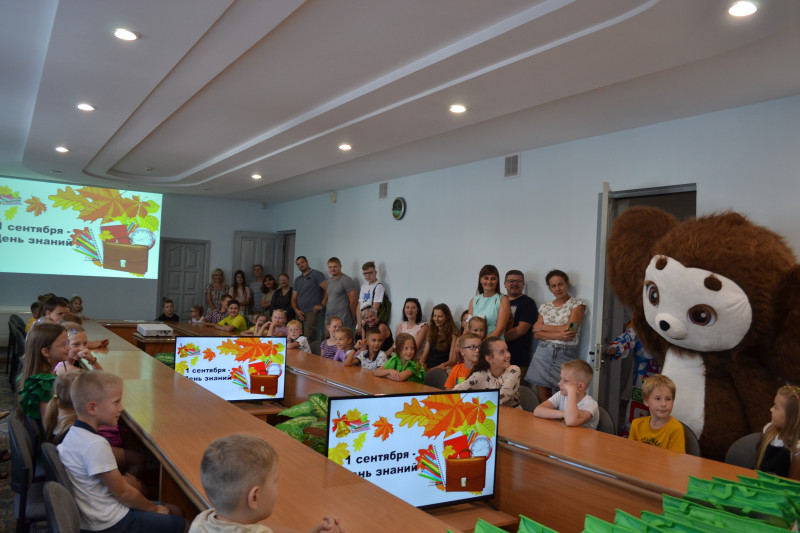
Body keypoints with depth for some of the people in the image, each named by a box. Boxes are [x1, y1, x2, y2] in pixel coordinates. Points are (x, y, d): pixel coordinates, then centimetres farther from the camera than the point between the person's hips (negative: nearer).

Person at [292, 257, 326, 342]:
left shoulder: (316, 274, 2)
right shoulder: (297, 280, 22)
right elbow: (294, 298, 19)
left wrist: (322, 305, -13)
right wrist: (296, 310, 1)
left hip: (311, 312, -7)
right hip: (299, 313, 7)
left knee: (309, 339, -17)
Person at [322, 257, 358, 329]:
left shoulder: (346, 280, -6)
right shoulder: (329, 281, 19)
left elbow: (354, 300, -10)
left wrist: (352, 318, -5)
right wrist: (321, 306, 8)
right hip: (330, 319, 8)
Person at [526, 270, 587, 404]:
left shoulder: (577, 304, 2)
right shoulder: (544, 307, 13)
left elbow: (569, 329, -10)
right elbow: (536, 334, 3)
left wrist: (542, 326, 0)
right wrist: (558, 335, -14)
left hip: (565, 355, -3)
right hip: (543, 354, 3)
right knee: (542, 401, 4)